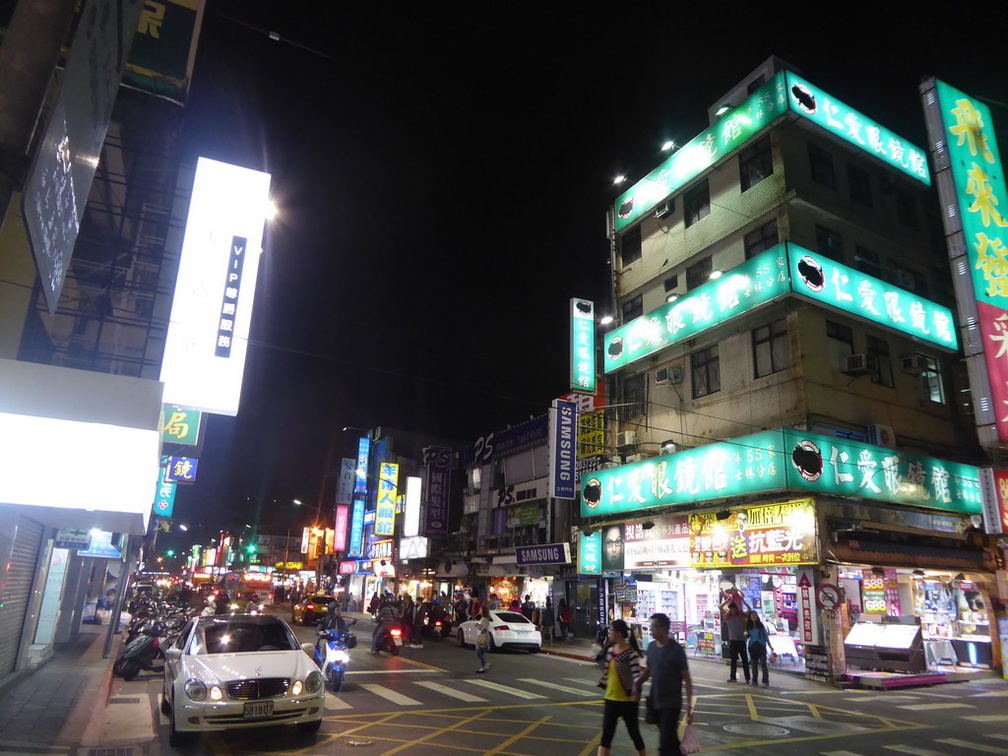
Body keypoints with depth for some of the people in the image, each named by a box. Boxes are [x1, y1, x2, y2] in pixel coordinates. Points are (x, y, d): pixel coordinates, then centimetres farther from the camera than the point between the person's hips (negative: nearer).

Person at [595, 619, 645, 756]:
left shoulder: (631, 653, -17)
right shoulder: (610, 649, 4)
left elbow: (636, 673, -24)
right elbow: (604, 667, 15)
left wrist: (636, 686, -44)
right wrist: (598, 653, 2)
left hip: (628, 700, -6)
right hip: (611, 698, 6)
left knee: (634, 733, 12)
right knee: (606, 734, 5)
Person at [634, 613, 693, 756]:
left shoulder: (676, 649, -15)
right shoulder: (651, 646, 2)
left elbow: (687, 679, -13)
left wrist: (689, 706, -17)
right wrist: (637, 684, -1)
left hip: (671, 704, -6)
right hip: (655, 702, 6)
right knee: (671, 740, 20)